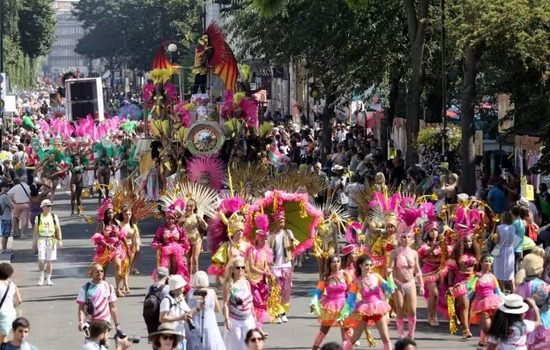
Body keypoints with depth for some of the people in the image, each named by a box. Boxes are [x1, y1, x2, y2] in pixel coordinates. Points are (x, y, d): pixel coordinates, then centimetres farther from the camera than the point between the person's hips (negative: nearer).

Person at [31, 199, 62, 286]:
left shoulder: (54, 217, 6)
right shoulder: (38, 218, 6)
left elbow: (58, 229, 5)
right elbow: (35, 231, 10)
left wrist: (60, 240, -4)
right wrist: (34, 243, 8)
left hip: (52, 240, 1)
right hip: (41, 240, -1)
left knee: (50, 260, 3)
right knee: (41, 260, -11)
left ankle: (48, 278, 12)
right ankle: (41, 275, 10)